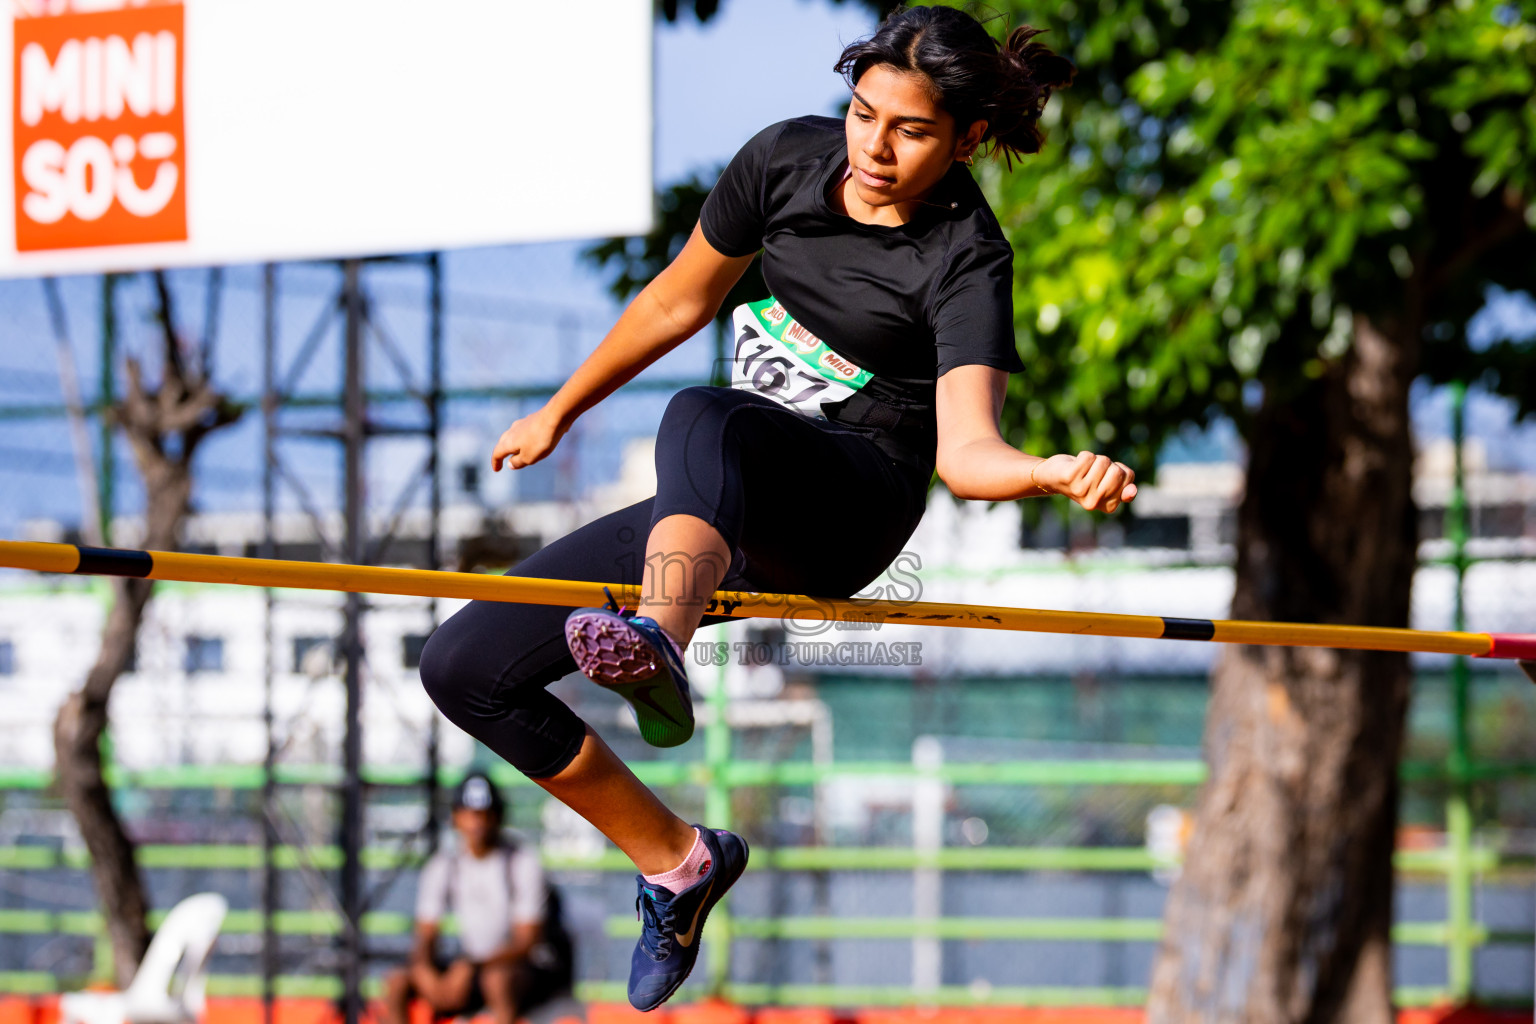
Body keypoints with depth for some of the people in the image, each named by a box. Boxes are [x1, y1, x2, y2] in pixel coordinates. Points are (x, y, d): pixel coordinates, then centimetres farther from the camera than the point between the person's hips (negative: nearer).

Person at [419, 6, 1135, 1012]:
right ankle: (676, 859, 14)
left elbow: (963, 446, -29)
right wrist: (560, 412, 25)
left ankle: (660, 650, -72)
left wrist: (1056, 472, -52)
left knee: (701, 421, -42)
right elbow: (682, 299, 16)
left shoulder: (967, 261, -16)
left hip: (851, 502, -7)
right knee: (465, 671, -1)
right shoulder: (790, 158, 0)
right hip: (732, 515, 7)